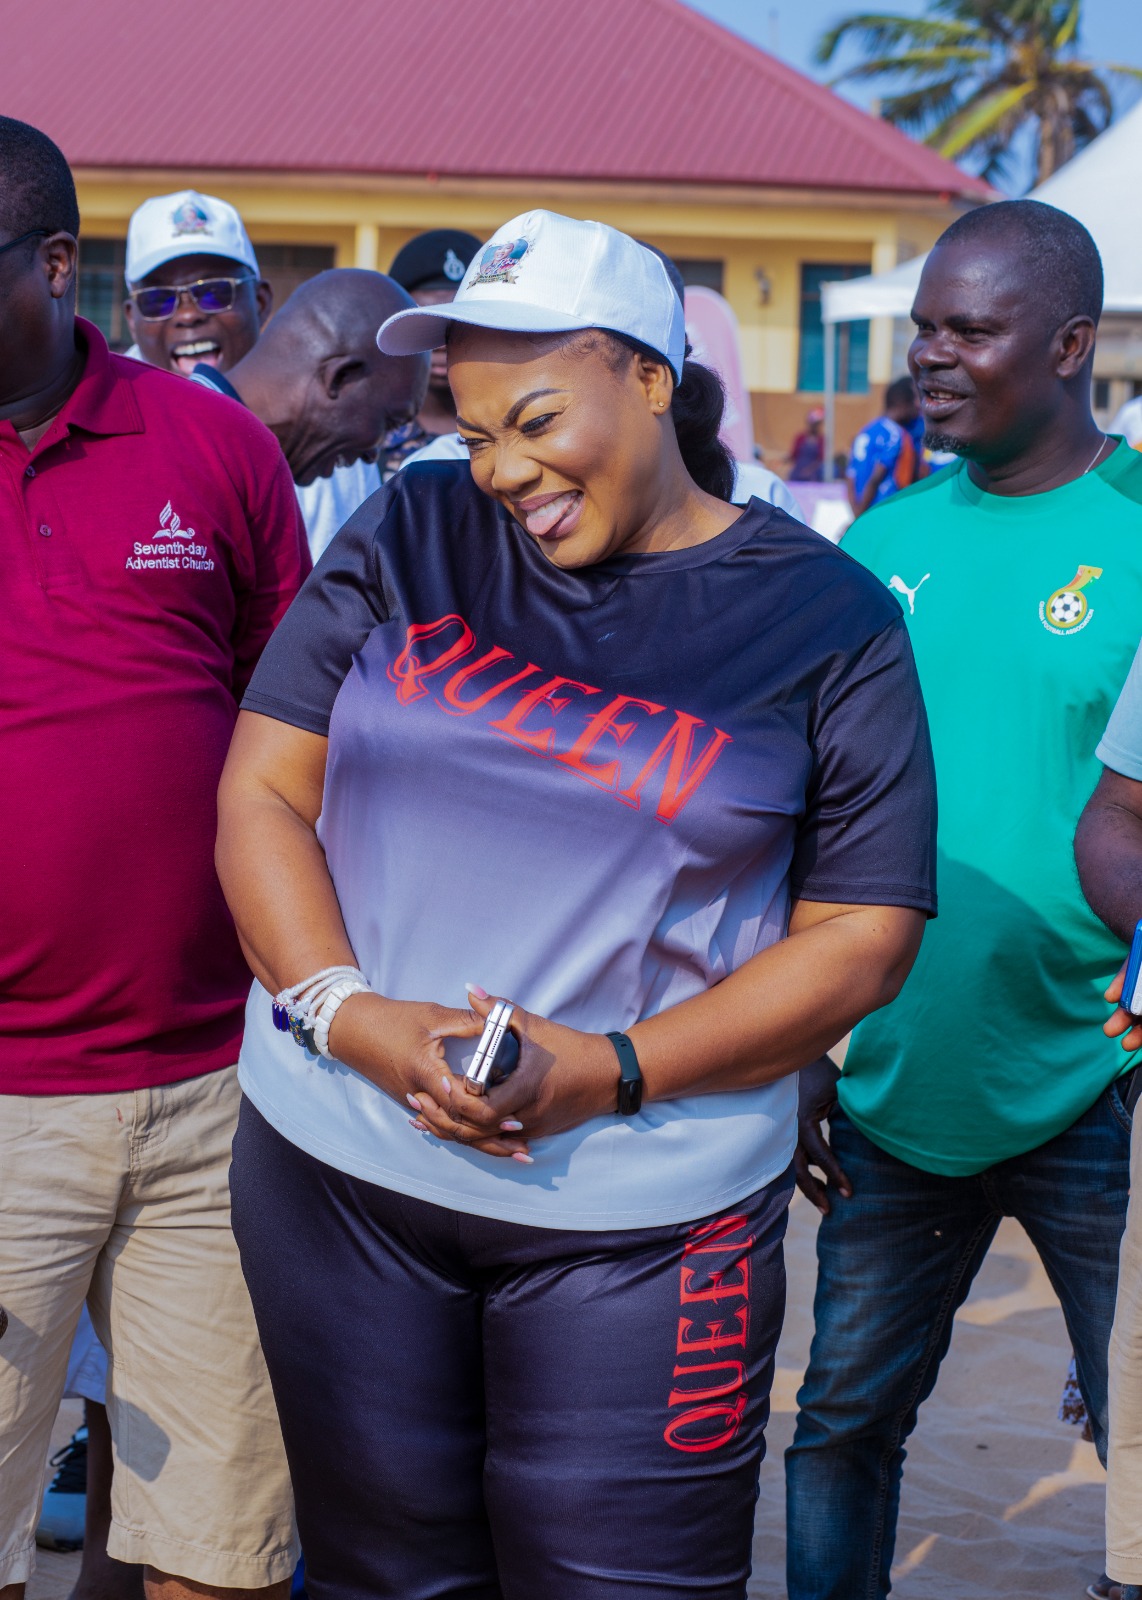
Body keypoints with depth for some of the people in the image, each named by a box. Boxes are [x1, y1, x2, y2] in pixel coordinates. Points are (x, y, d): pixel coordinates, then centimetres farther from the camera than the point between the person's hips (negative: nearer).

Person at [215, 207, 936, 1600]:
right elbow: (262, 790, 4)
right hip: (336, 1169, 2)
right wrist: (349, 1015, -13)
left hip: (643, 1218, -2)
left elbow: (863, 931, -3)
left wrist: (612, 1070, -14)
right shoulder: (408, 535, 6)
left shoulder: (828, 620, -1)